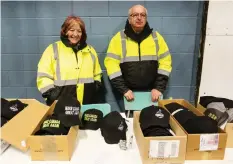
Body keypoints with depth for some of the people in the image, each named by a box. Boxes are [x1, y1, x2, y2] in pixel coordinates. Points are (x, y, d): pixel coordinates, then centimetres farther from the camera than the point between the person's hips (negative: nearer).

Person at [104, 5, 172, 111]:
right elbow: (111, 64, -7)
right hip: (128, 93, -1)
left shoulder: (156, 37, 4)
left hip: (151, 92, 2)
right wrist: (123, 90, -13)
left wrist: (159, 88, -6)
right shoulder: (119, 38, -2)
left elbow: (165, 62, 3)